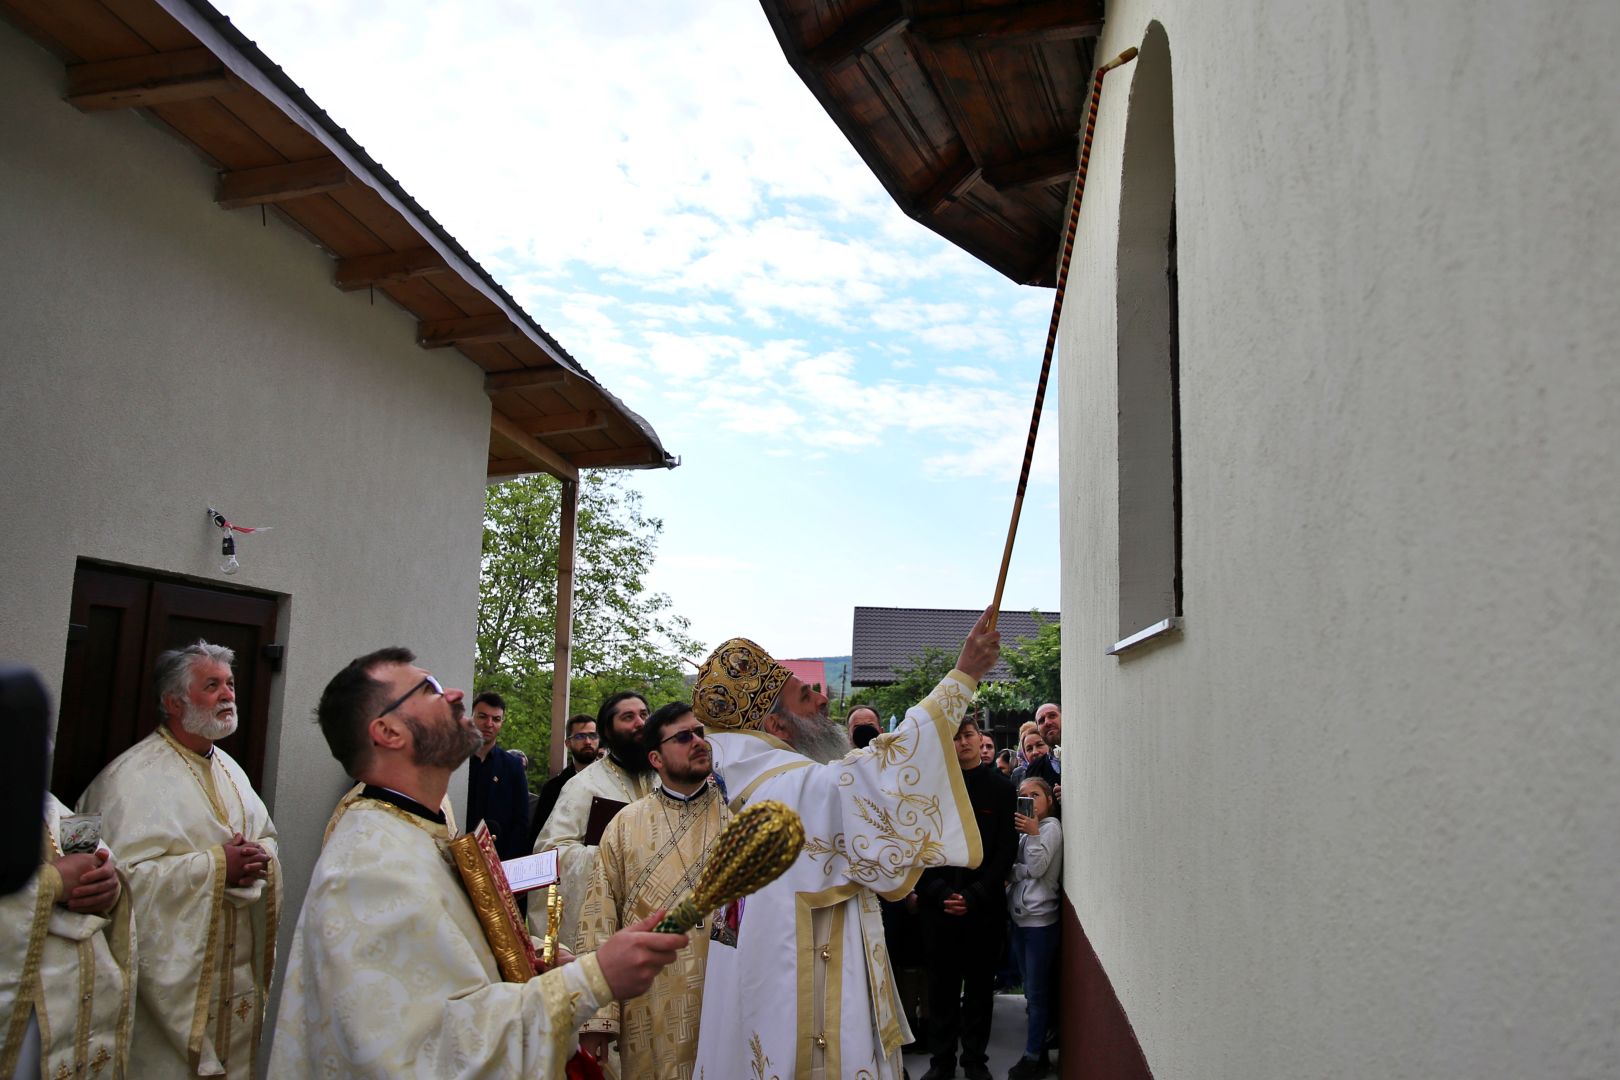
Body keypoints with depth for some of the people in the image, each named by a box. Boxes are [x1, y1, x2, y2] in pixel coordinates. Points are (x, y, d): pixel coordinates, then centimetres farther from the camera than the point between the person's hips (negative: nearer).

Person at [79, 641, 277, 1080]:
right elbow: (125, 874, -23)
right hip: (175, 974, -7)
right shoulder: (135, 776, -14)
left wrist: (260, 860, -6)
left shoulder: (229, 769, 12)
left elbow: (268, 840, 16)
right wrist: (217, 865, -21)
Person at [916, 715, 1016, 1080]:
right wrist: (940, 892, -10)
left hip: (985, 907, -1)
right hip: (938, 905, 1)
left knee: (980, 986, 8)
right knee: (942, 986, 7)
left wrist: (974, 896, -11)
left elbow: (1006, 849, -2)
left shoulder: (1000, 788, 1)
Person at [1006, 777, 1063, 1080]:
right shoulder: (1024, 829, 15)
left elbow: (1037, 868, -14)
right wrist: (1020, 871, -10)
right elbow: (1012, 869, 10)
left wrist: (1033, 834, -21)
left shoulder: (1051, 827, -7)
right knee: (1031, 990, 13)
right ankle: (1039, 1053, 22)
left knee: (1037, 991, -2)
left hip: (1040, 919, -8)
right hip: (1020, 916, 8)